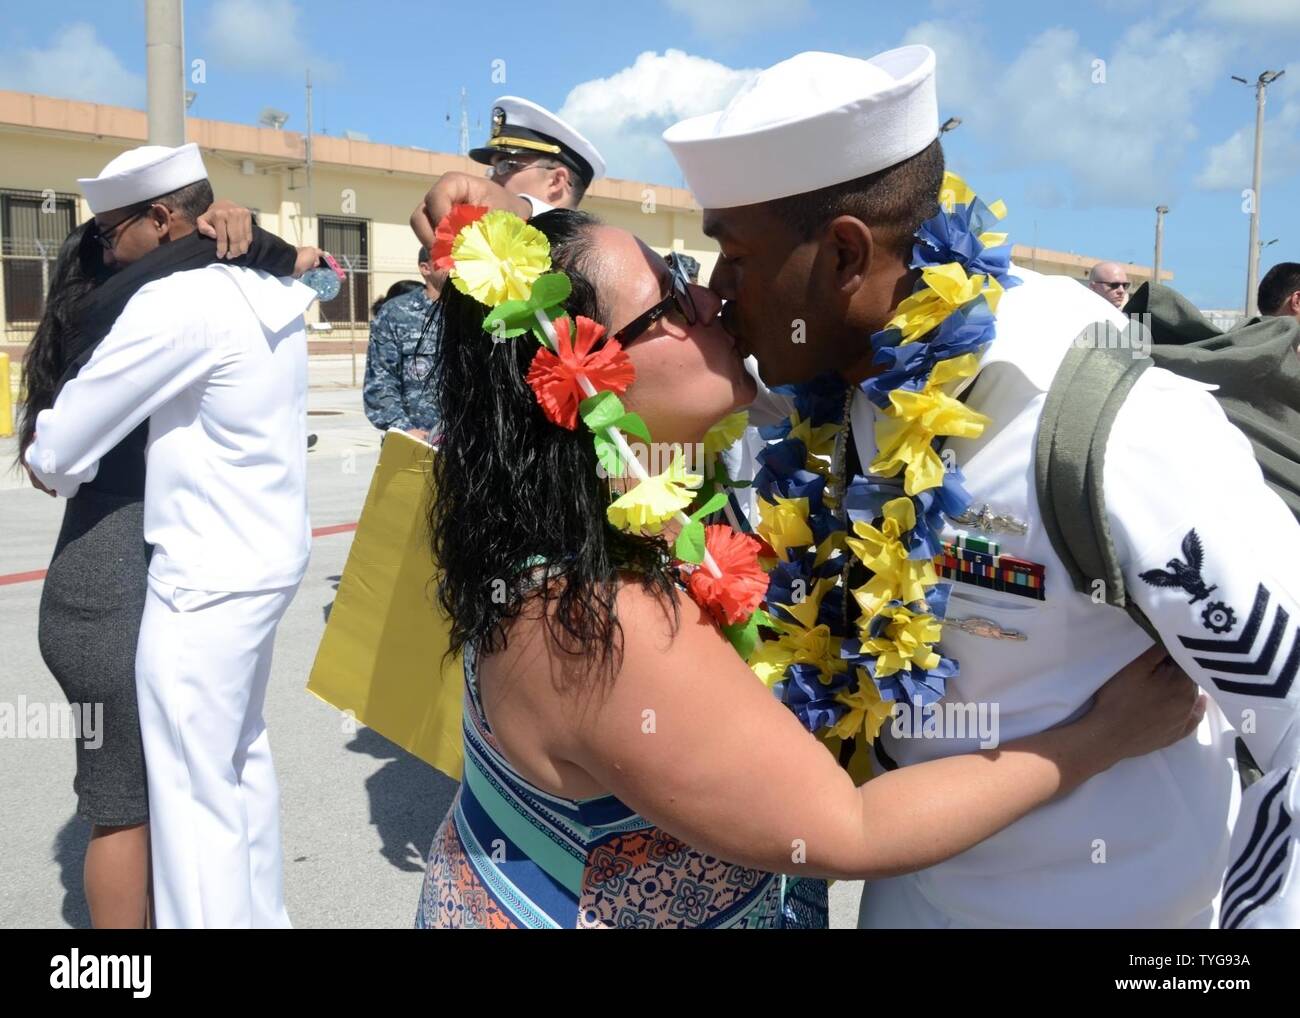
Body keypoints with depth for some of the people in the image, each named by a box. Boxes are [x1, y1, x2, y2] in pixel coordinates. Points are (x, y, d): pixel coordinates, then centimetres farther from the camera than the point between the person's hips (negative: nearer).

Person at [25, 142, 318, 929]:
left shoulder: (178, 302, -19)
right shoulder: (265, 291, 4)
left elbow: (59, 453, -14)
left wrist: (51, 465, 8)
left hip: (206, 581, -9)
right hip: (268, 559, 9)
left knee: (194, 797, 3)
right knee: (242, 758, 22)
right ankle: (261, 916, 37)